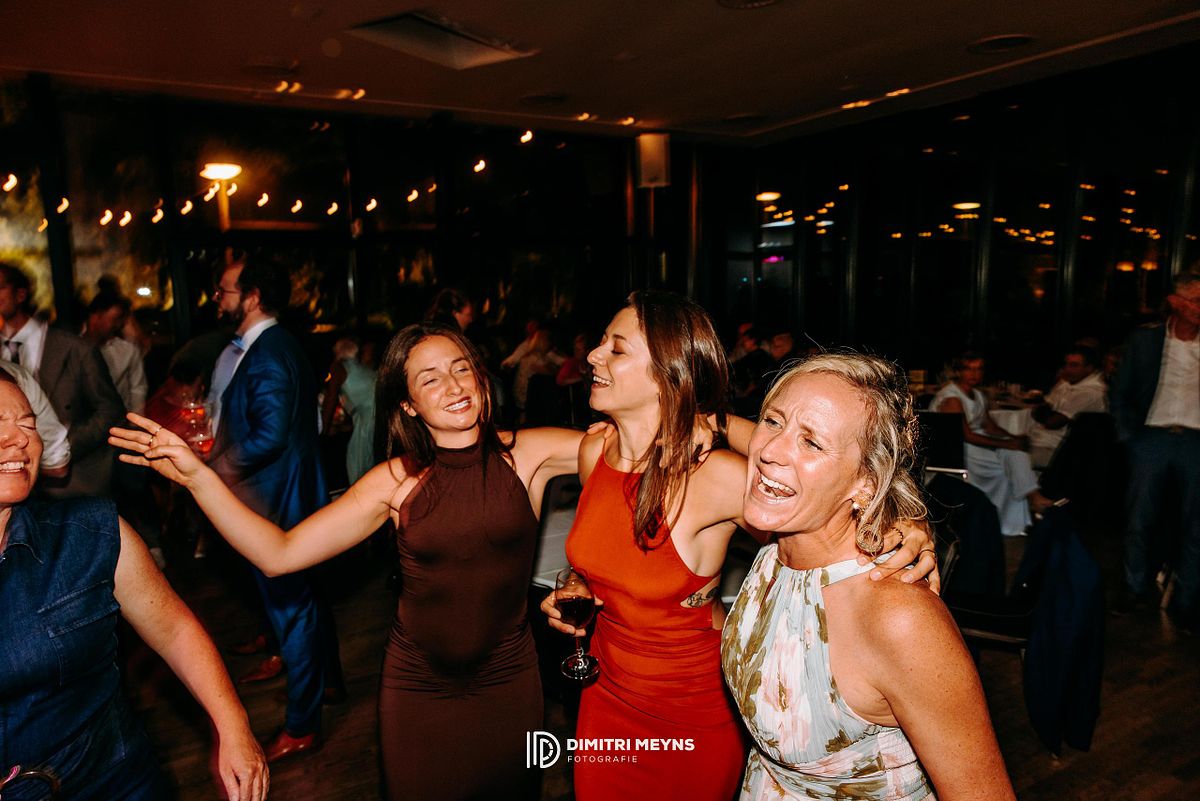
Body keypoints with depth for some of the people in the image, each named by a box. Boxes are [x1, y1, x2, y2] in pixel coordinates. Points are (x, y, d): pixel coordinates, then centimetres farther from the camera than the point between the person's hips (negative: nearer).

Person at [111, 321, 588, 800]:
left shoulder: (527, 454, -12)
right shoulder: (397, 481, -11)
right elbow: (278, 555, -14)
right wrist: (197, 477, -22)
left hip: (509, 680, 1)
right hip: (417, 686, 0)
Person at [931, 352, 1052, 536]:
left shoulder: (977, 395, 13)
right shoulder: (951, 398, -17)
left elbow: (989, 425, 14)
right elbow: (966, 436, -22)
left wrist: (1014, 438, -5)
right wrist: (1006, 444, -21)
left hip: (976, 442, 9)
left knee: (1017, 453, -12)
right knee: (1011, 456, -19)